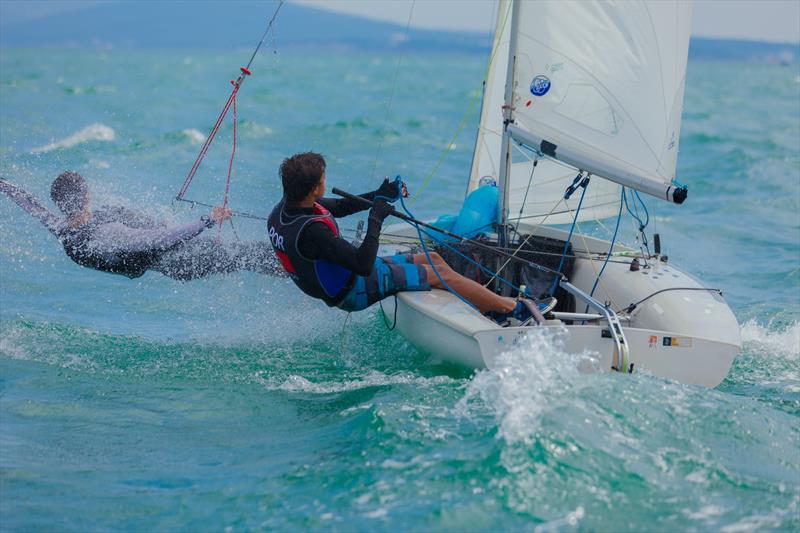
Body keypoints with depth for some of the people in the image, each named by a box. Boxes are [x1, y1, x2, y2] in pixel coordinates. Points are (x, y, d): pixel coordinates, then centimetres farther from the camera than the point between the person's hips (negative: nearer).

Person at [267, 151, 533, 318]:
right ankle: (511, 308, 12)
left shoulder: (286, 204, -7)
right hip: (352, 292, -9)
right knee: (439, 273, -1)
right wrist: (376, 219, -25)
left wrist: (377, 196, 0)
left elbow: (336, 207, 11)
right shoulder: (311, 231, -37)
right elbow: (364, 265, -34)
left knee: (431, 258, 14)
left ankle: (485, 303, 26)